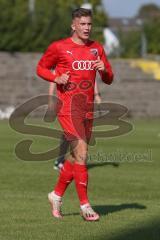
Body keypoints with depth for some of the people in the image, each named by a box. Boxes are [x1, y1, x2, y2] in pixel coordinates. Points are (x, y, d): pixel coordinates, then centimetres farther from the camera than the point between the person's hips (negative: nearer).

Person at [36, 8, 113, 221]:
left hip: (88, 108, 6)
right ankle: (85, 205, -11)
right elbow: (41, 68, 8)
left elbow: (109, 80, 14)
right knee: (81, 153, -15)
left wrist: (104, 70, -9)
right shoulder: (59, 47, -3)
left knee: (76, 156, 12)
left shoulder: (96, 48, 11)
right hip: (68, 107, -6)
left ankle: (57, 195, 30)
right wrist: (56, 78, -11)